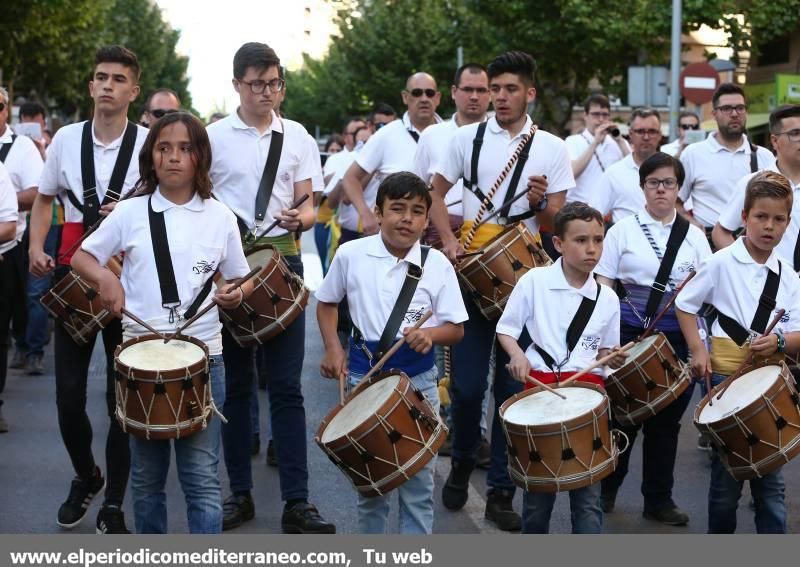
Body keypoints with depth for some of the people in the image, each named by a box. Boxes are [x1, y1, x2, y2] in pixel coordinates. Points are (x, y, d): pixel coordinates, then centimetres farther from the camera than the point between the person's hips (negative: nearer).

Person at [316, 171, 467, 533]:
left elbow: (456, 328, -3)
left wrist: (431, 333, -24)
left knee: (418, 482, 5)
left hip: (418, 379, -1)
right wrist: (333, 348, 0)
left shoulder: (437, 264, -6)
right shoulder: (351, 254, -4)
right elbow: (327, 302, 12)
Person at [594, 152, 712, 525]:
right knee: (623, 413, 4)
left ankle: (659, 499, 19)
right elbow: (603, 283, 1)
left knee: (667, 418, 7)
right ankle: (605, 490, 22)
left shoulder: (693, 236, 9)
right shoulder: (623, 229, 3)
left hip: (677, 336, 2)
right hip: (629, 333, -2)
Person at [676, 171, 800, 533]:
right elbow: (684, 303, 2)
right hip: (728, 376, -3)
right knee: (727, 475, 6)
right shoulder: (722, 263, -4)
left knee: (771, 478, 7)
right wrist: (697, 349, -9)